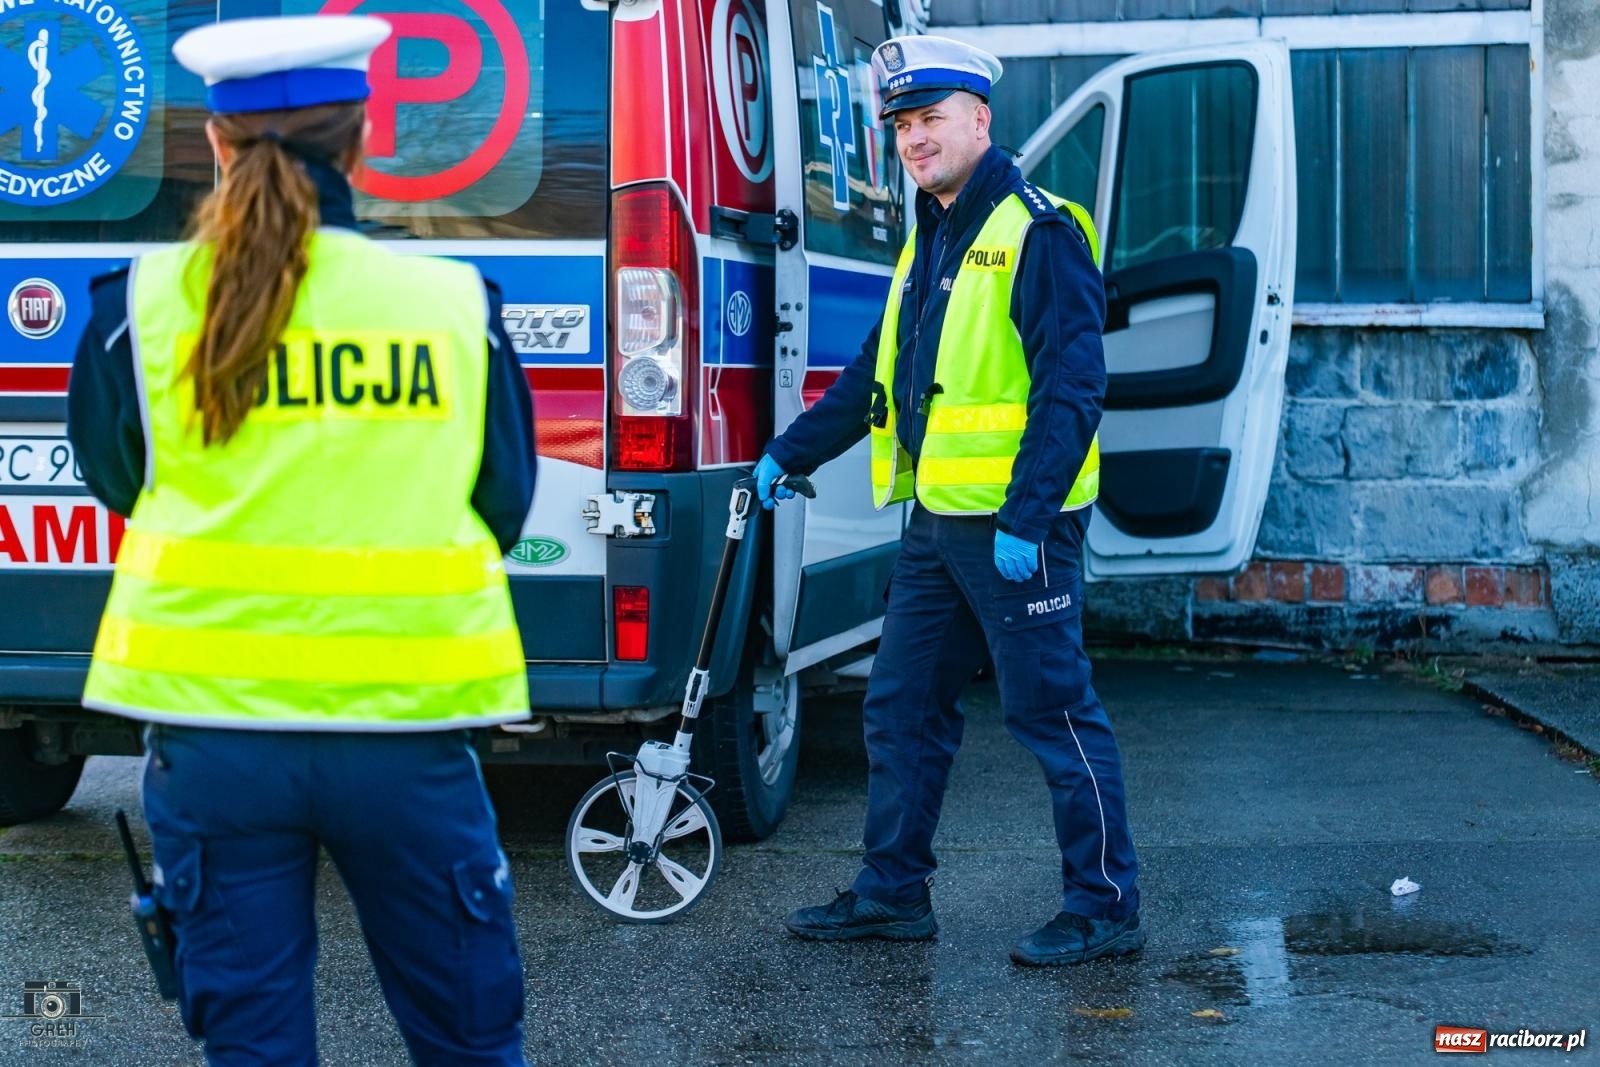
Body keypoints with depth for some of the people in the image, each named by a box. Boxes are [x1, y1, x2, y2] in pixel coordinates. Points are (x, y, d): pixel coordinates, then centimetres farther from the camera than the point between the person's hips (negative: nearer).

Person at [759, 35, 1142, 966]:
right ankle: (893, 892, 24)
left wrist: (1025, 516, -22)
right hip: (939, 522, 9)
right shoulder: (928, 245, 17)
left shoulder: (1037, 233, -11)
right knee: (902, 705, 13)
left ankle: (1106, 907, 6)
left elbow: (1072, 387, -18)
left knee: (1053, 709, -3)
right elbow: (875, 376, 26)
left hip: (1018, 528, -9)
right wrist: (791, 454, 23)